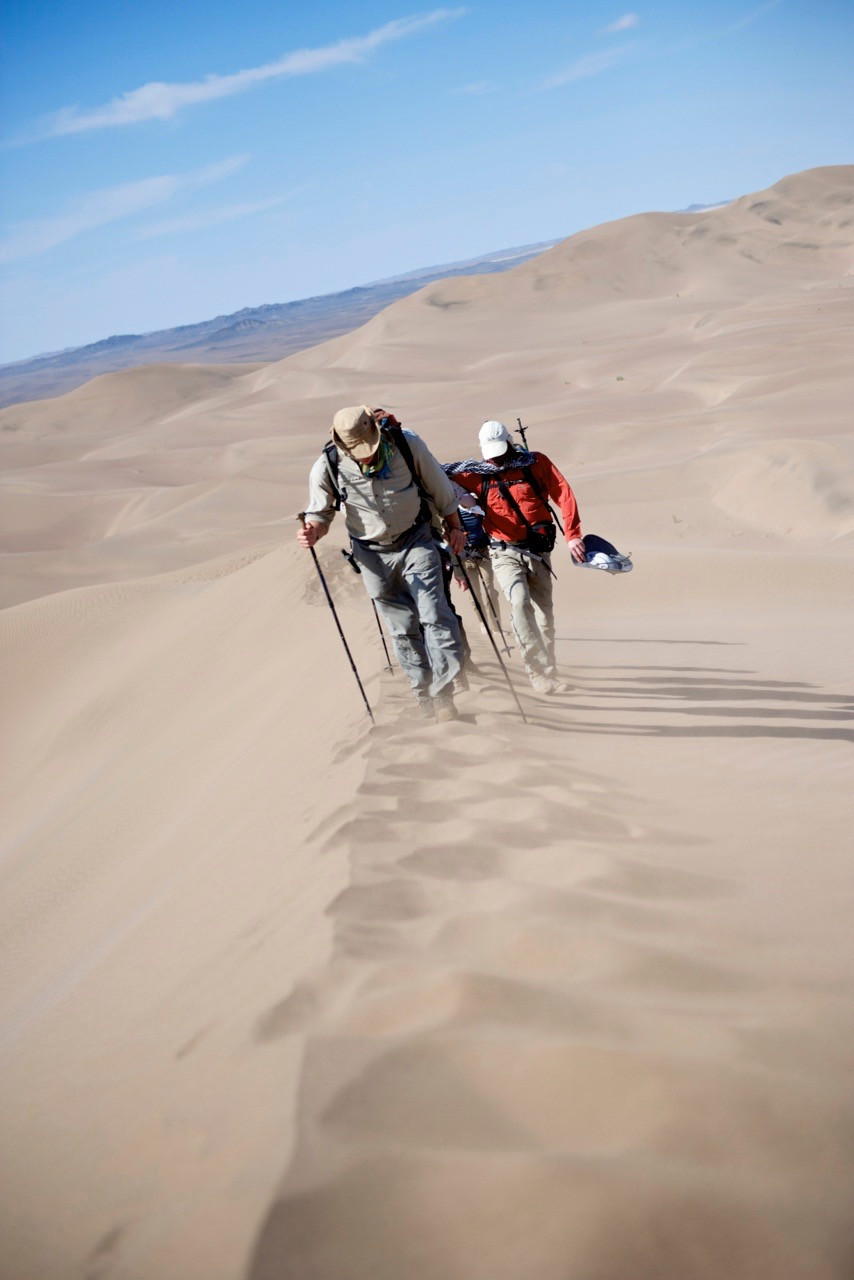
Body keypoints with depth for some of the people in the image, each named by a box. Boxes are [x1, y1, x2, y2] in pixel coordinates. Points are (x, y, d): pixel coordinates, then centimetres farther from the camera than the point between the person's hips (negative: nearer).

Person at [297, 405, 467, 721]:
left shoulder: (407, 445, -18)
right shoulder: (327, 467, -17)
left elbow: (440, 489, -1)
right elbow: (321, 512, -1)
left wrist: (453, 527, 9)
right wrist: (313, 530, -24)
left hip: (416, 541, -1)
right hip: (373, 555, 1)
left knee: (435, 616, -12)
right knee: (403, 630, 5)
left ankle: (443, 695, -5)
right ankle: (425, 700, 17)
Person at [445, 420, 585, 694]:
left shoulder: (536, 463, 3)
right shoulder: (478, 474, 4)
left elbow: (564, 494, -4)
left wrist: (572, 535, -13)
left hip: (538, 552, 1)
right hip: (505, 554, -1)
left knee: (544, 616, 1)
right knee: (520, 600, -26)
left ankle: (548, 676, 17)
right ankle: (540, 671, -25)